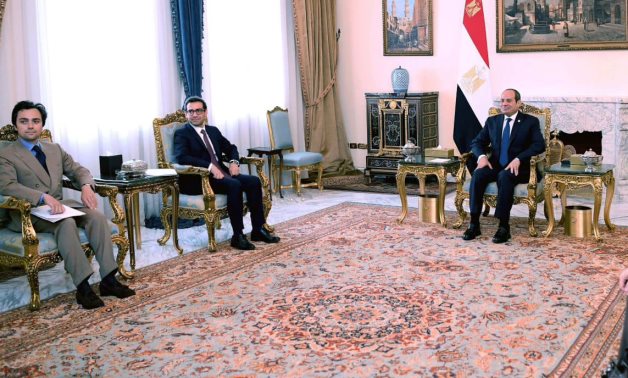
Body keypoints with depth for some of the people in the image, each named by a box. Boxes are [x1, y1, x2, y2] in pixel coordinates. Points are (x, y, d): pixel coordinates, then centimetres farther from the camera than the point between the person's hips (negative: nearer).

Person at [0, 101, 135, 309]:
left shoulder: (55, 149, 19)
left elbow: (78, 170, 17)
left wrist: (86, 186, -9)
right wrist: (44, 197, -31)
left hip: (60, 205, 6)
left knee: (97, 216, -22)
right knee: (66, 223, -35)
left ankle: (108, 279, -25)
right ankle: (83, 287, -36)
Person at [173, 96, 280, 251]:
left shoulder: (213, 131, 20)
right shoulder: (182, 133, -1)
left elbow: (230, 148, 25)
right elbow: (181, 157, -18)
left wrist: (234, 161, 1)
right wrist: (209, 166, -27)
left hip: (220, 173, 7)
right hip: (198, 179, -7)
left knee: (254, 181, -15)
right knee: (234, 185, -32)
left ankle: (258, 229, -10)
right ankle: (238, 236, -27)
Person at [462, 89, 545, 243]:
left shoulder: (530, 121, 4)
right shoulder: (492, 121, 16)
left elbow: (540, 144, -10)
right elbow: (477, 142, 13)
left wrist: (518, 159, -25)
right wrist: (482, 156, -11)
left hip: (518, 168, -3)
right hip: (495, 166, 4)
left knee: (504, 176, -37)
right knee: (477, 174, -29)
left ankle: (504, 226, -34)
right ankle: (474, 224, -28)